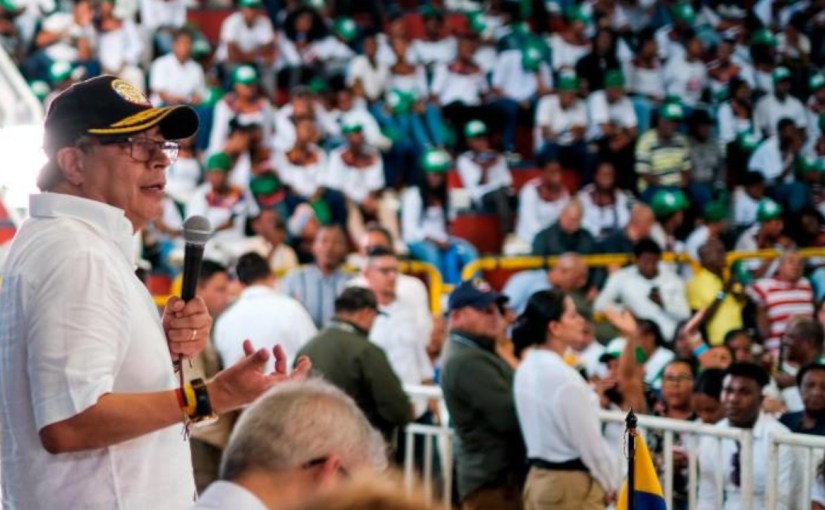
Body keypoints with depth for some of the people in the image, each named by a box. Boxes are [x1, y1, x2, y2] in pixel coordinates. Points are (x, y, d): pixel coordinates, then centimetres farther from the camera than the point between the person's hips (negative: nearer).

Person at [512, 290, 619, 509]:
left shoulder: (526, 370, 6)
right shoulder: (564, 378, -20)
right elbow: (589, 440, -15)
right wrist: (610, 482, -2)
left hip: (538, 479, 9)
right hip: (571, 483, -9)